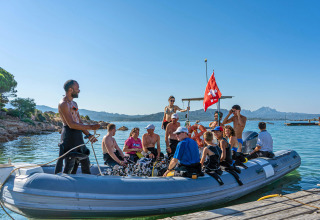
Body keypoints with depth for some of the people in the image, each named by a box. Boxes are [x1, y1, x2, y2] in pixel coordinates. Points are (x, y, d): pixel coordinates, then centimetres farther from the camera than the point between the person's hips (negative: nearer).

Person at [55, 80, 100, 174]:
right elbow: (71, 124, -21)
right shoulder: (63, 104, -12)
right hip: (69, 136, -10)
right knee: (69, 165, -5)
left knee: (86, 162, 15)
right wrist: (90, 127, -19)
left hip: (78, 137, 10)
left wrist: (88, 135, 12)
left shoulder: (74, 104, 18)